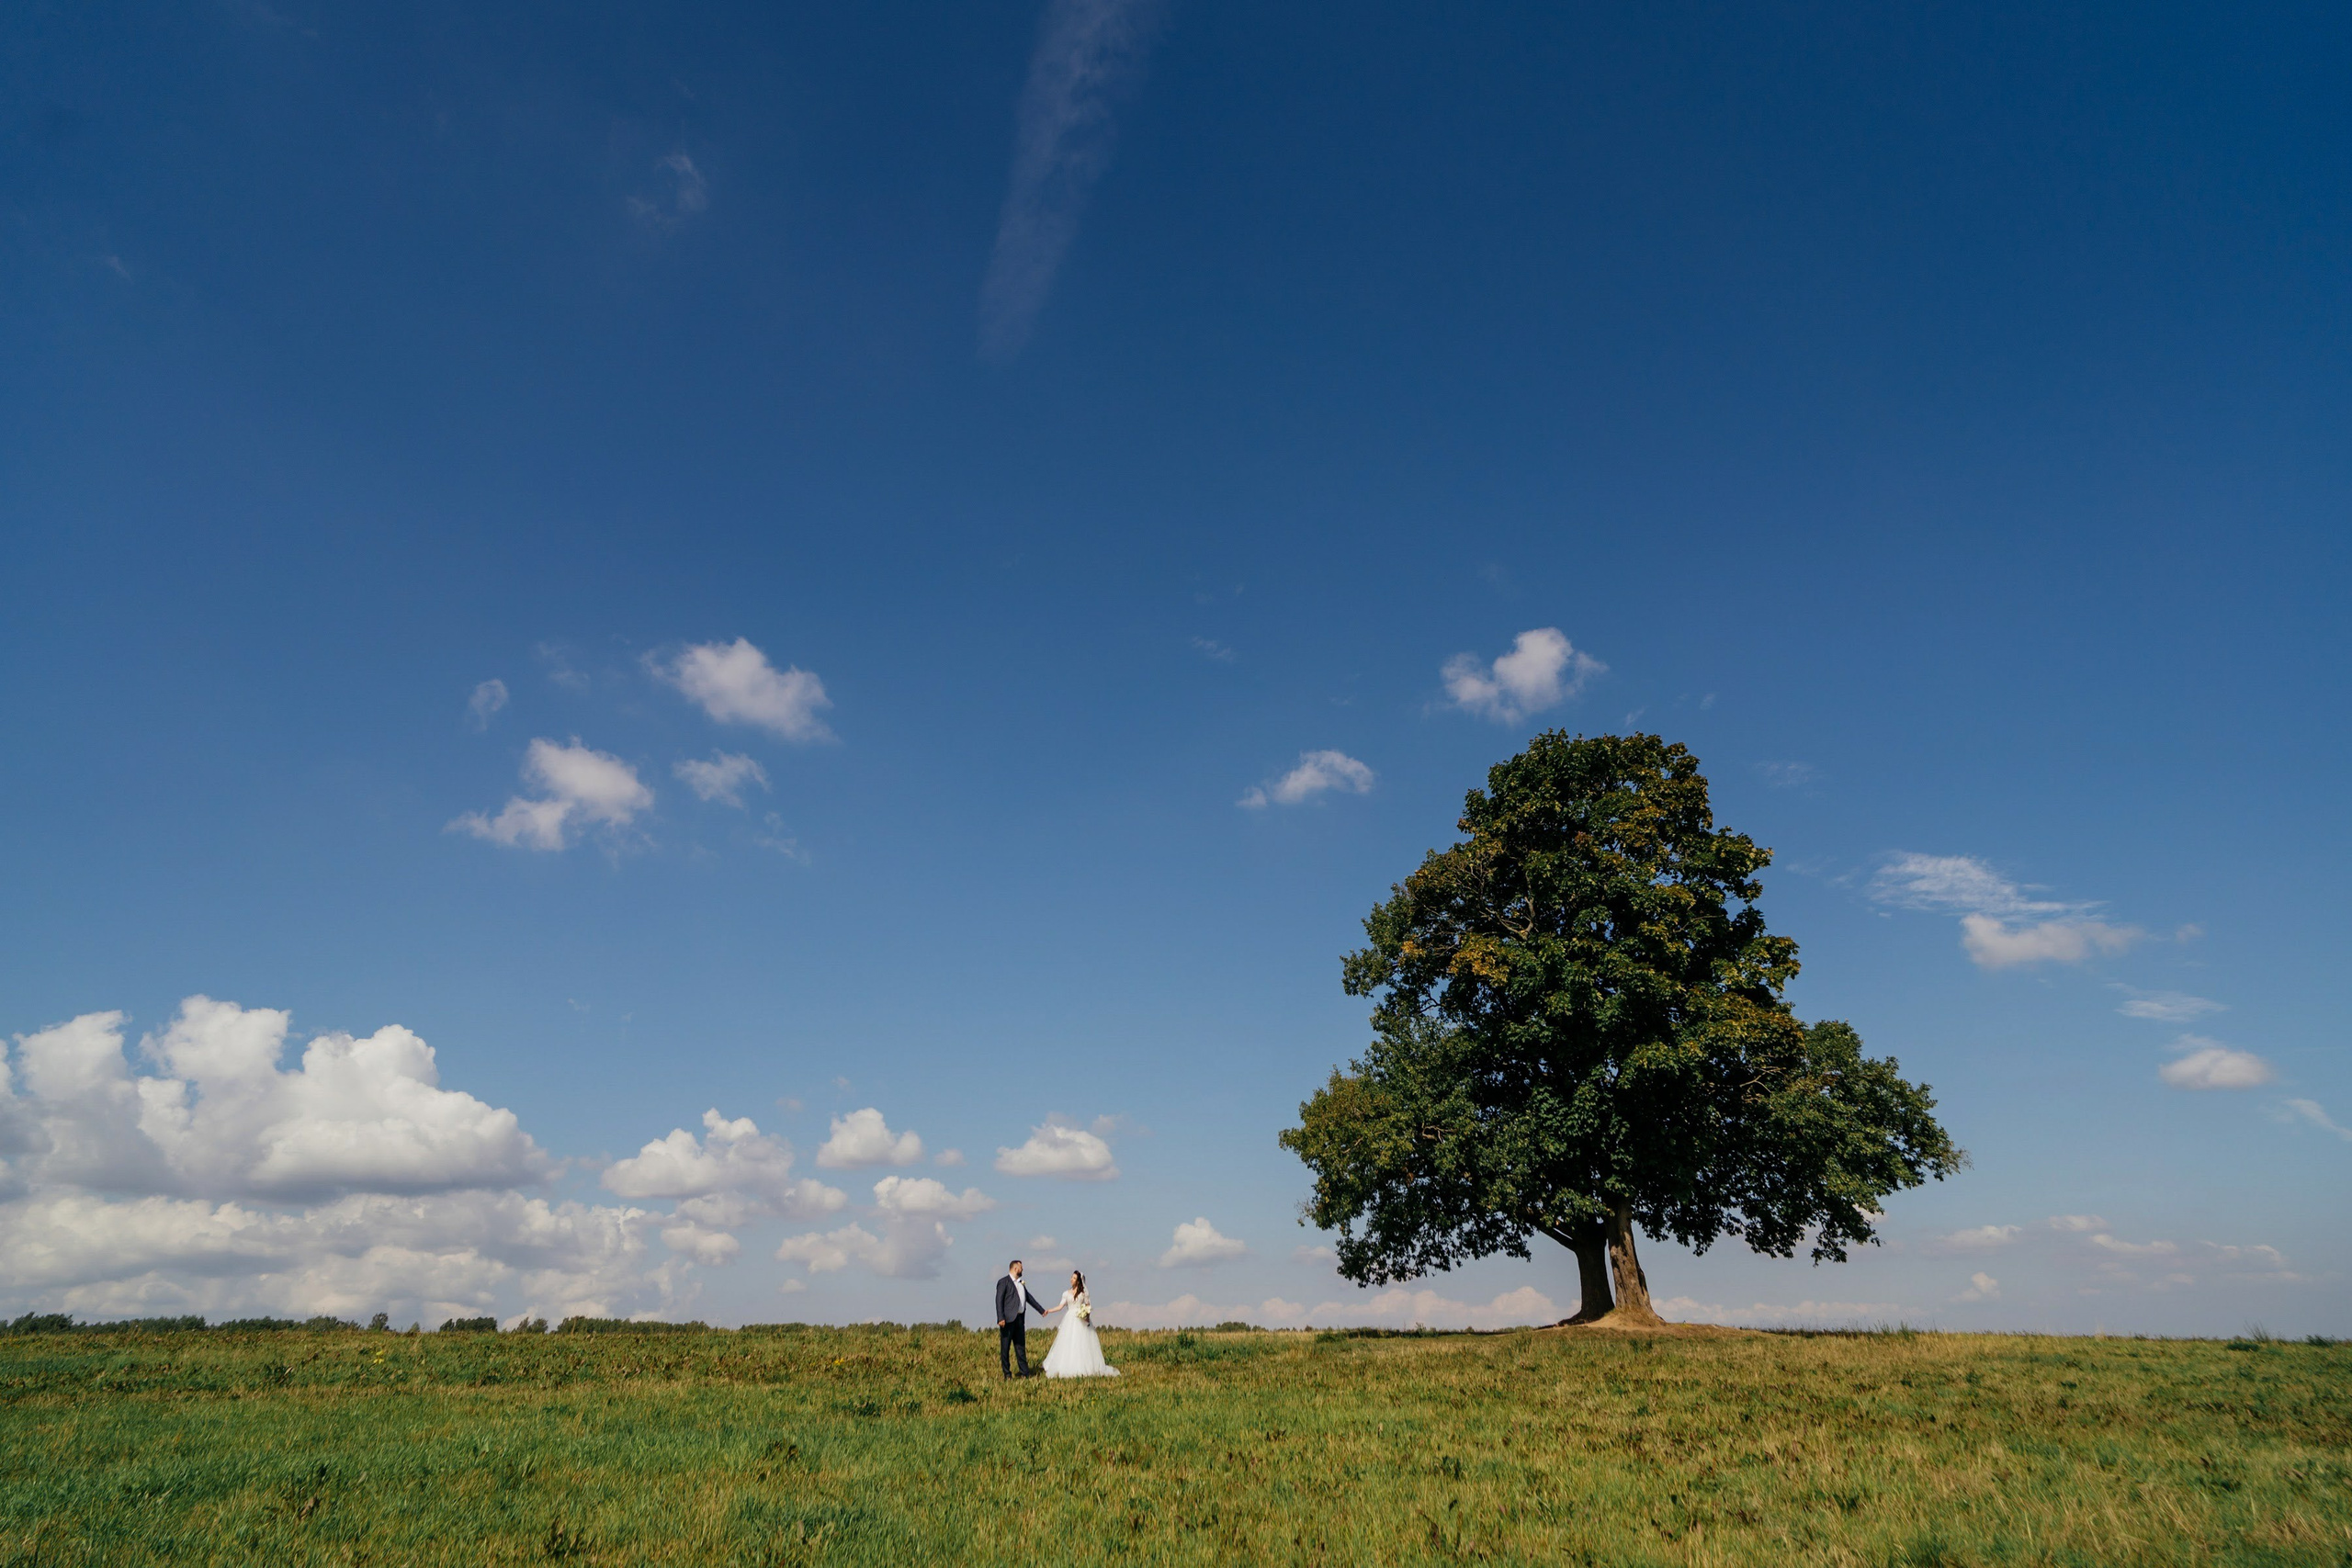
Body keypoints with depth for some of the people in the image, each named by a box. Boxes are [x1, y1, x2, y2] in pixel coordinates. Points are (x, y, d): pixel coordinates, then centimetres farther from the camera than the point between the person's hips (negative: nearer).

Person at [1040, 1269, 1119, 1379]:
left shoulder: (1084, 1292, 7)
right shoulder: (1066, 1293, 12)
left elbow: (1088, 1306, 6)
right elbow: (1060, 1306, 5)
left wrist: (1087, 1315, -12)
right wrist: (1048, 1310, -7)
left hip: (1081, 1321, -2)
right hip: (1070, 1322, 2)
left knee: (1082, 1344, -7)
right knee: (1068, 1345, -6)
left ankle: (1084, 1369, -4)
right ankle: (1068, 1369, -4)